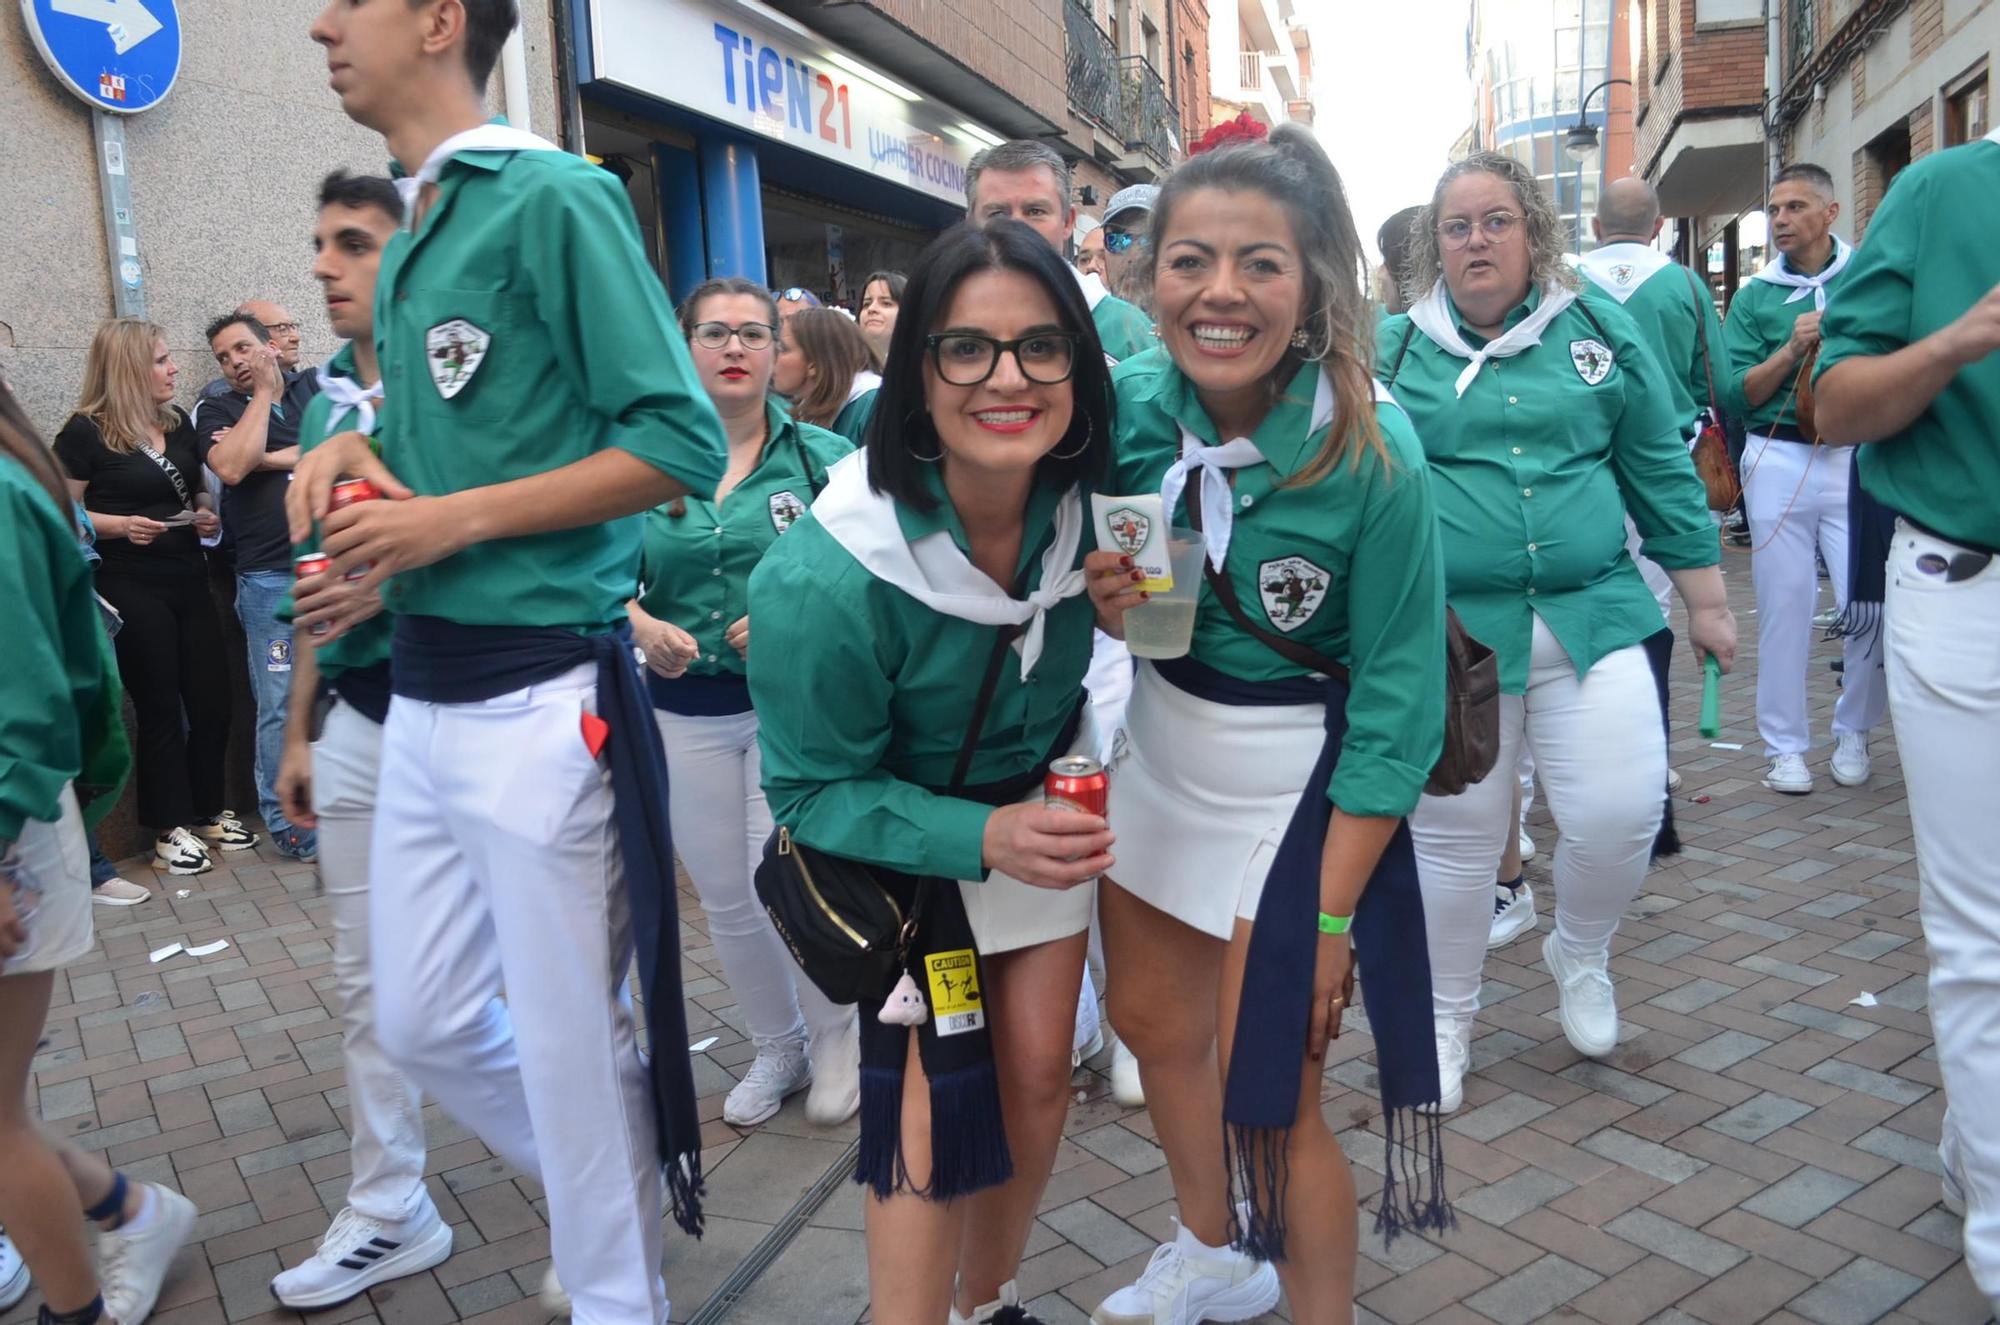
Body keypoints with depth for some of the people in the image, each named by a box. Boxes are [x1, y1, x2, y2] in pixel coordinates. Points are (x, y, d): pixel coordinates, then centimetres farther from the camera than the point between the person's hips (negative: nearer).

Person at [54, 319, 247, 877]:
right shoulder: (84, 432, -8)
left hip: (189, 580, 6)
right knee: (160, 708, 1)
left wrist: (206, 513, 2)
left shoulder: (177, 423, 11)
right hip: (130, 589, -6)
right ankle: (170, 831, 14)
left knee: (211, 700, 8)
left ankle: (209, 813, 24)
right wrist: (118, 525, -21)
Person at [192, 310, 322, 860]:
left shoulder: (316, 387, 13)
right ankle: (286, 823, 11)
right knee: (281, 706, -1)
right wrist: (263, 393, -2)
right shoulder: (217, 410, 9)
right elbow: (230, 468, -11)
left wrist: (269, 457, -7)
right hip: (269, 577, -1)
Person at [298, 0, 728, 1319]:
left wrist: (457, 520, -16)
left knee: (572, 1043, 6)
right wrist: (356, 448, 4)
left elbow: (680, 442, -15)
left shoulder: (555, 196, -10)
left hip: (539, 698, -8)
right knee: (423, 1026, 17)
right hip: (423, 691, 9)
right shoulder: (411, 241, 15)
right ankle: (613, 1201, 40)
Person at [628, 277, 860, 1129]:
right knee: (724, 898, 12)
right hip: (685, 710, 3)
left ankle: (834, 1041, 23)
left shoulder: (820, 455, -4)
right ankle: (775, 1048, 36)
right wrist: (643, 625, -15)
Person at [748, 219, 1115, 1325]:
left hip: (1046, 804, 5)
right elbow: (816, 790, -21)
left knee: (1037, 1077, 9)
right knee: (929, 1110, -10)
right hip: (903, 839, -4)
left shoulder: (1081, 498, -18)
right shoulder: (825, 579, -32)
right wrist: (984, 839, -34)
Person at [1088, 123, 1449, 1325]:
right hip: (1160, 750, 6)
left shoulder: (1374, 457, -23)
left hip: (1299, 786, -5)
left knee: (1269, 1095, 1)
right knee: (1154, 1023, 20)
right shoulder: (1130, 403, -11)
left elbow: (1398, 705, -18)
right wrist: (1103, 595, -17)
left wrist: (1329, 916, -17)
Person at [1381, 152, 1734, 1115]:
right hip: (1449, 629, -1)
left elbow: (1661, 468, 11)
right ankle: (1446, 1020, 28)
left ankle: (1580, 955, 28)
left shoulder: (1601, 330, 7)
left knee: (1618, 814, -7)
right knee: (1454, 836, 6)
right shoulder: (1395, 347, 2)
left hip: (1591, 615, 2)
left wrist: (1705, 600, 11)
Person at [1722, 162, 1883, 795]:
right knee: (1784, 607, 5)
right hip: (1779, 462, 1)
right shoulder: (1754, 297, 8)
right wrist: (1792, 350, -12)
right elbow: (1738, 391, 2)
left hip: (1856, 457, 0)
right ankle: (1785, 747, 15)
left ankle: (1853, 732, 18)